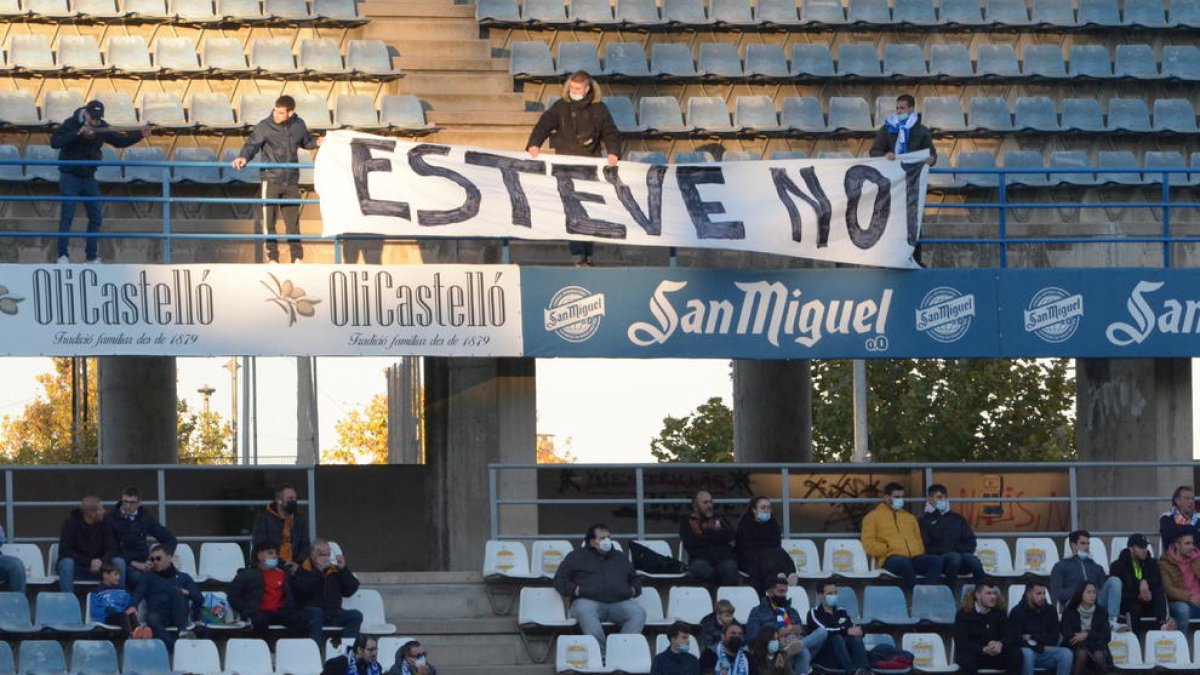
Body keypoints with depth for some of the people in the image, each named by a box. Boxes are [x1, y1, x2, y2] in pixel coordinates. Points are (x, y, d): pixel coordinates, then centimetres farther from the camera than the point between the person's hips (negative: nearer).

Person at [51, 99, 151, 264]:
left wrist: (139, 135, -1)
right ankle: (63, 255, -9)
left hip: (89, 178, 6)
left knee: (96, 217, 5)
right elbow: (54, 142, -25)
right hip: (70, 176, -6)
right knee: (67, 216, -11)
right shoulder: (71, 124, -14)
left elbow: (119, 141, 12)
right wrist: (78, 133, -32)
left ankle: (91, 256, 14)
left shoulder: (102, 128, 1)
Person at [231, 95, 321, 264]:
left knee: (293, 221, 8)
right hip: (271, 179, -3)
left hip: (291, 181, 3)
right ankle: (272, 257, 7)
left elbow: (306, 141, 22)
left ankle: (297, 257, 16)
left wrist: (316, 142, 2)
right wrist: (244, 157, -28)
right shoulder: (265, 126, -8)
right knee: (268, 221, -3)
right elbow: (252, 144, -9)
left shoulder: (298, 126, 4)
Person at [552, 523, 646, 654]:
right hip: (588, 601, -3)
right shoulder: (576, 556, 20)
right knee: (584, 612, -40)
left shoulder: (620, 557, 31)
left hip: (619, 602, 3)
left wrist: (634, 589, 15)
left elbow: (635, 578, 38)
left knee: (639, 612, -28)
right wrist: (574, 589, -4)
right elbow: (559, 580, 15)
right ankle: (601, 652, -46)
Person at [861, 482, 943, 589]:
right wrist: (887, 549, -9)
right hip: (891, 559, -5)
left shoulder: (909, 517, 33)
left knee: (936, 561, -29)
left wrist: (918, 551, 7)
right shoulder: (873, 517, 18)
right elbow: (868, 544, 6)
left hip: (914, 557, 5)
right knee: (904, 562, -42)